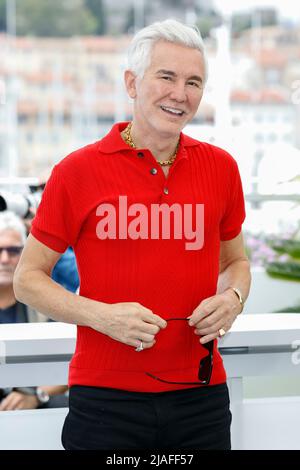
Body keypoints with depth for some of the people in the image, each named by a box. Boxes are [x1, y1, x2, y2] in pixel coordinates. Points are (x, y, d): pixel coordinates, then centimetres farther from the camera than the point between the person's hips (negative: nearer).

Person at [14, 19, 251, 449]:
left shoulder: (221, 167, 5)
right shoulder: (77, 171, -5)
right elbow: (28, 278, 0)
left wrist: (232, 299, -4)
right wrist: (102, 316, -15)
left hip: (200, 395, 3)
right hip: (105, 396, -3)